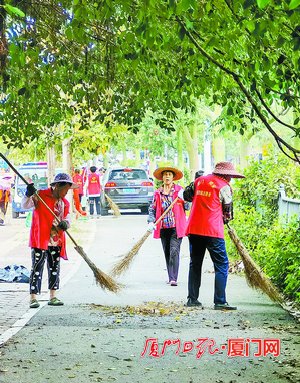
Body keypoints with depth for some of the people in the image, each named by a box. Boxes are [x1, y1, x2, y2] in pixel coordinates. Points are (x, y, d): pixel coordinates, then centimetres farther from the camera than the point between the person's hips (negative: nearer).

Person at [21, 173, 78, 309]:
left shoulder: (65, 203, 12)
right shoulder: (40, 195, -6)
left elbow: (67, 220, 13)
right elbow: (25, 205, -12)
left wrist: (64, 224, -11)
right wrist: (29, 194, -31)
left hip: (56, 240, 6)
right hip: (40, 239, -6)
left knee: (54, 268, 11)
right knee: (37, 267, -7)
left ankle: (53, 297, 21)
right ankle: (33, 298, -6)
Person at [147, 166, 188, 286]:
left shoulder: (179, 190, 2)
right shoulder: (158, 193, 9)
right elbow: (152, 209, 10)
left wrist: (184, 199, -20)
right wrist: (151, 222, -5)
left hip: (176, 227, -4)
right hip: (163, 227, 4)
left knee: (174, 251, -13)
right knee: (167, 253, 9)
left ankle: (173, 278, -15)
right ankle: (171, 277, 19)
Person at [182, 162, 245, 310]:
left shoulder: (200, 180, 13)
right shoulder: (224, 186, -2)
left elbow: (186, 195, 24)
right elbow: (227, 211, 5)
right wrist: (226, 220, 25)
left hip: (193, 229, 6)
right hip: (213, 231, -6)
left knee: (195, 264, 15)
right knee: (221, 265, -1)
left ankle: (192, 299, 15)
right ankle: (220, 301, -7)